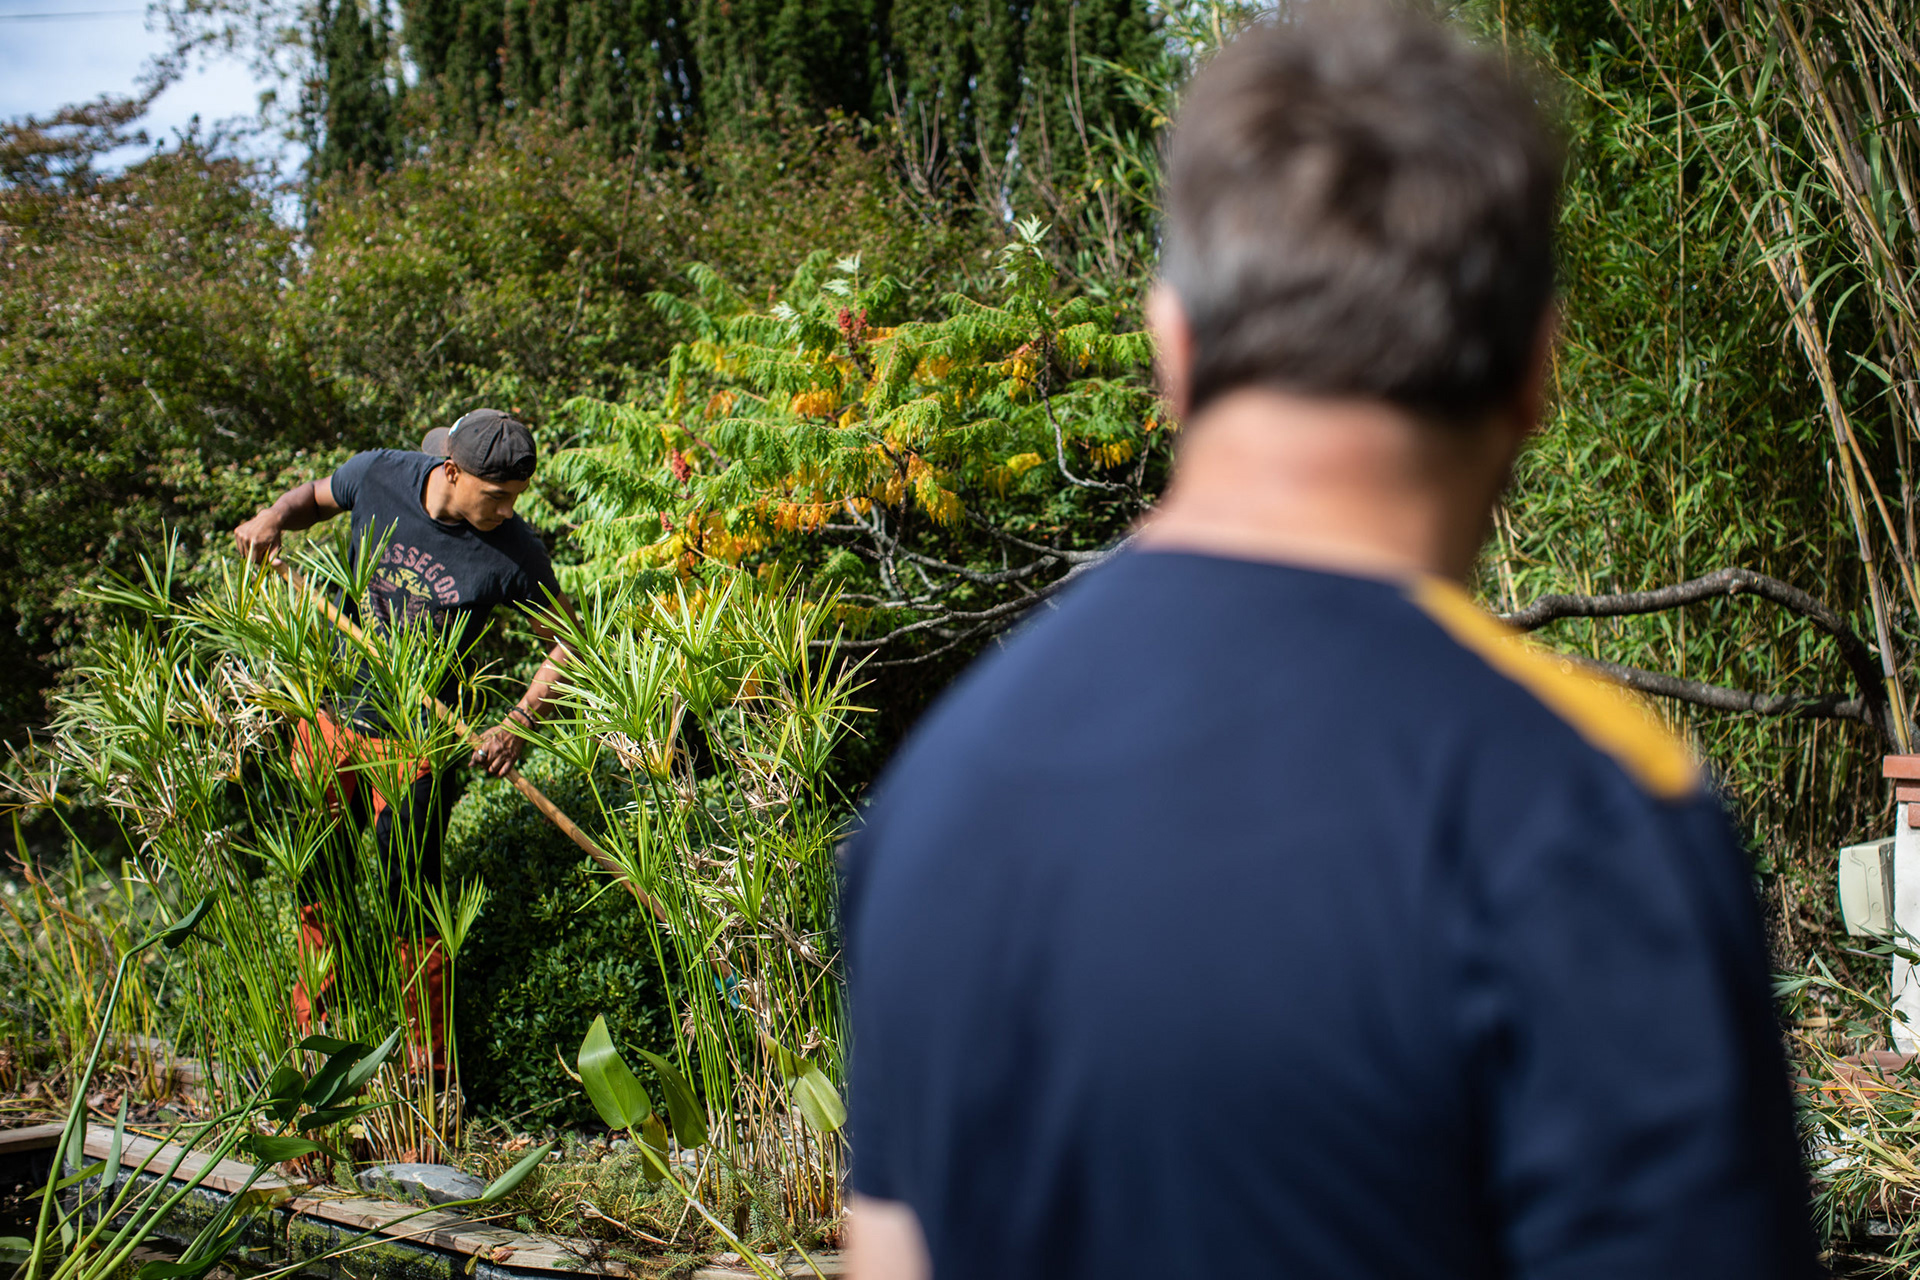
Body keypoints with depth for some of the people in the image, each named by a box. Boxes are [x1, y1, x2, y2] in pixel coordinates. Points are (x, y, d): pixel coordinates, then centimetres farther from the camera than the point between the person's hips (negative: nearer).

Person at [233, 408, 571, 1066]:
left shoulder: (511, 549, -19)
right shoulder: (378, 475, -13)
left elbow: (566, 640, -7)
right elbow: (317, 495, 11)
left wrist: (517, 723, -19)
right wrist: (274, 517, -11)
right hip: (330, 709, 4)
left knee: (411, 899, -6)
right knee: (318, 877, 17)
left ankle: (430, 1063, 12)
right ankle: (313, 1019, 42)